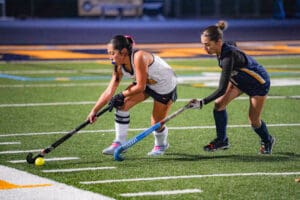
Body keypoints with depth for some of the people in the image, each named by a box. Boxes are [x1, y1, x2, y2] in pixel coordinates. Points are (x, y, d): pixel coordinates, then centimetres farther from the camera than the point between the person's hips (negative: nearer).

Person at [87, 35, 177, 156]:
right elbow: (109, 92, -13)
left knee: (156, 123, -3)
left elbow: (141, 87, -32)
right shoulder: (119, 67, -14)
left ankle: (161, 145, 32)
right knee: (121, 104, -13)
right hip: (147, 84, 6)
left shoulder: (139, 57, -37)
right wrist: (94, 111, -18)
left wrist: (122, 95, -23)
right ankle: (119, 143, -4)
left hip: (166, 86, -6)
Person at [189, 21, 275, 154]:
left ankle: (267, 141, 33)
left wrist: (202, 103, -42)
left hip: (259, 82, -8)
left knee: (253, 120, 2)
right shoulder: (224, 48, -18)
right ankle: (222, 140, 2)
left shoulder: (228, 57, -41)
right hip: (239, 79, 8)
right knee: (219, 103, -10)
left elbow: (222, 89, -41)